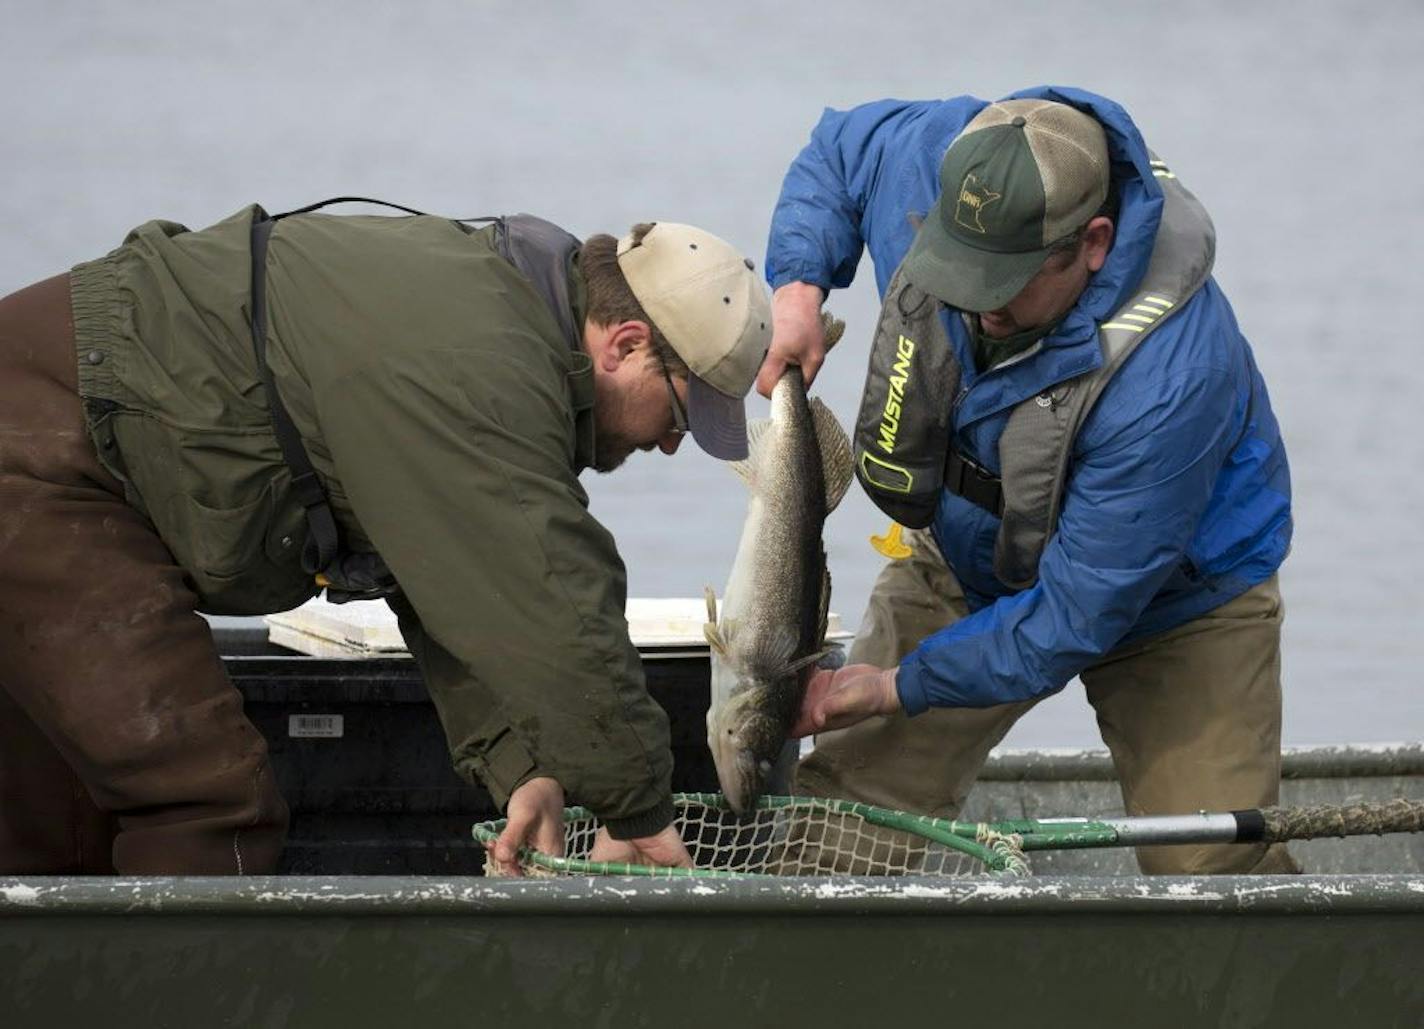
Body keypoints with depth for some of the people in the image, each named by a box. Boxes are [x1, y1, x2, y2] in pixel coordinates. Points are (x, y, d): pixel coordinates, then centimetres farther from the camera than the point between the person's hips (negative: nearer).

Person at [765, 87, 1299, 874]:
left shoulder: (1168, 374, -41)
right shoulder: (933, 160, -25)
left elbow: (1079, 610, -32)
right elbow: (838, 148, 3)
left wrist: (898, 686, -25)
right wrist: (797, 283, -16)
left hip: (1173, 598, -4)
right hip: (965, 559, 4)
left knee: (1213, 869, -13)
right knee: (843, 820, -8)